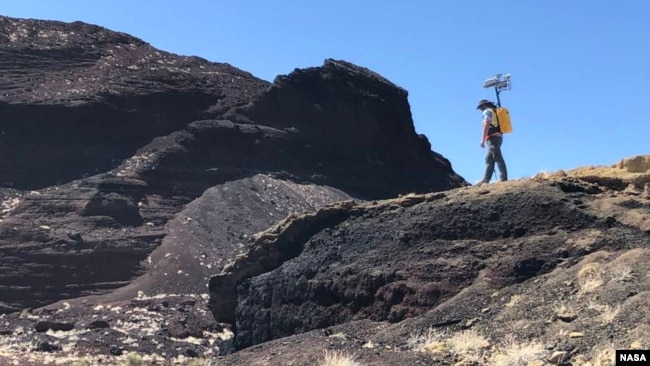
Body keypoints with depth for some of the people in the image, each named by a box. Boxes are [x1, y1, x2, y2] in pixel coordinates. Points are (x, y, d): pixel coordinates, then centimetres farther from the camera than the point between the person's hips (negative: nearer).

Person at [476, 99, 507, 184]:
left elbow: (486, 125, -14)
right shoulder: (495, 111, 26)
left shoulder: (487, 111, -2)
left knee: (498, 158, -14)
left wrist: (482, 140, -19)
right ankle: (486, 179, 7)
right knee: (489, 159, 9)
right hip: (498, 137, 10)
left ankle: (503, 178, -19)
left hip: (493, 138, -10)